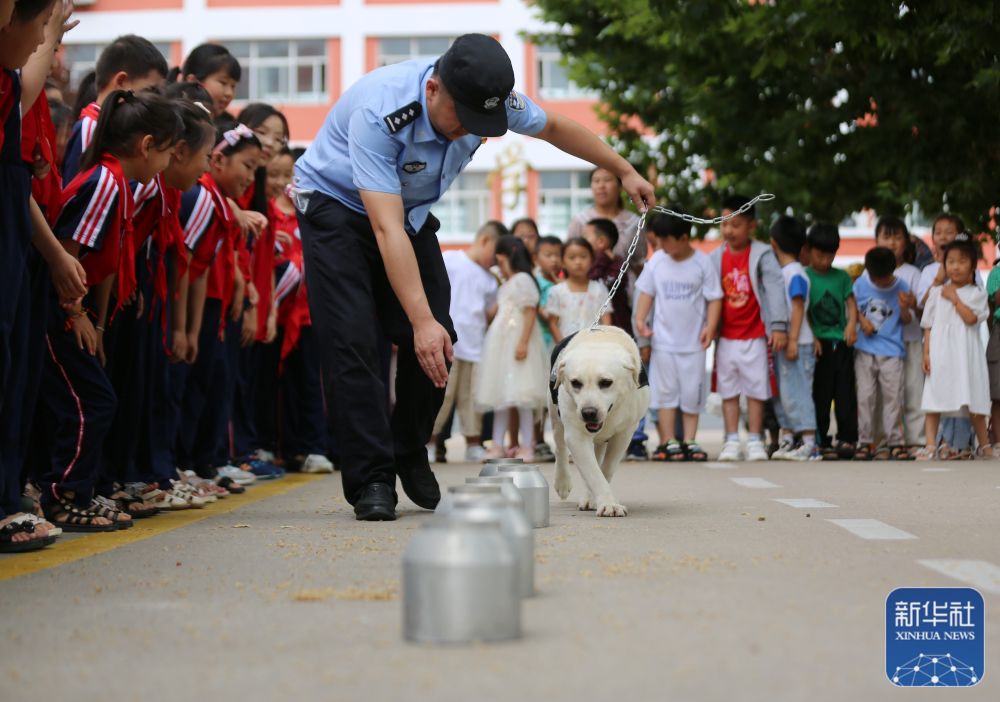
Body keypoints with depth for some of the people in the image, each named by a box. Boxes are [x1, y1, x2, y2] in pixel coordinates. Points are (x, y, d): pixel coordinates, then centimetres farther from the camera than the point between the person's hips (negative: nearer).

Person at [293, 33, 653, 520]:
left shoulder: (493, 99, -21)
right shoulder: (378, 114, -39)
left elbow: (553, 127, 2)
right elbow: (387, 229, -43)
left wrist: (624, 170, 11)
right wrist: (421, 319, -49)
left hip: (412, 210, 5)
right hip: (337, 206, -5)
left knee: (434, 343, -4)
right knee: (352, 342, -18)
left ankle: (409, 456, 17)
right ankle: (371, 480, -12)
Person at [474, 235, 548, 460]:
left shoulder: (523, 280, -7)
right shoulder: (505, 285, 21)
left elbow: (530, 312, -16)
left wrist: (524, 342, -22)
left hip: (517, 343, -10)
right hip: (501, 345, 10)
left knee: (521, 397, -9)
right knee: (500, 396, 8)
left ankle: (526, 447, -7)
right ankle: (498, 445, 10)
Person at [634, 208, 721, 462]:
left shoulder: (702, 262, -6)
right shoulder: (656, 262, 1)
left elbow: (714, 298, -3)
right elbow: (646, 293, 7)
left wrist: (710, 326, -15)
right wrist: (640, 318, -7)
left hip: (693, 341, -2)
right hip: (664, 340, 2)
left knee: (692, 392, 4)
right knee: (665, 391, 2)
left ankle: (689, 441, 12)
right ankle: (668, 442, 6)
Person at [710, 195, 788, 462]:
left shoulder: (762, 255, -7)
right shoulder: (716, 258, 4)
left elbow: (775, 289, -14)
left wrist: (778, 326, -22)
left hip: (755, 336, -3)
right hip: (726, 337, 3)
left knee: (756, 389, 3)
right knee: (728, 390, 6)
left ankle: (755, 441, 10)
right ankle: (732, 441, 13)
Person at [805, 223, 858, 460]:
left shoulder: (842, 277, 11)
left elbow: (851, 303, 8)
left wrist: (852, 324, -11)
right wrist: (812, 338, -11)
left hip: (841, 342, 3)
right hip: (819, 343, -3)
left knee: (845, 392, 1)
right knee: (820, 394, -1)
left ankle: (846, 438, 4)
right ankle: (821, 442, 3)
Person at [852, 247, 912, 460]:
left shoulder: (901, 288, -1)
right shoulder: (860, 284, 1)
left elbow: (907, 319, 4)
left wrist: (905, 308, -17)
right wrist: (861, 319, -7)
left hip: (892, 352, -1)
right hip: (865, 349, 1)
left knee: (893, 396, -1)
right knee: (865, 396, 1)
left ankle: (895, 442, 6)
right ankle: (865, 441, 7)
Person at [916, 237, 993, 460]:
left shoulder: (976, 293, 2)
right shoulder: (937, 292, 8)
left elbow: (971, 318, -15)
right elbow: (928, 326, 7)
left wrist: (955, 298, -8)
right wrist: (926, 352, -1)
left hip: (966, 354, -1)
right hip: (940, 353, 1)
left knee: (974, 401, 5)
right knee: (934, 399, -3)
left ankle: (984, 445, 17)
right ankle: (930, 445, -1)